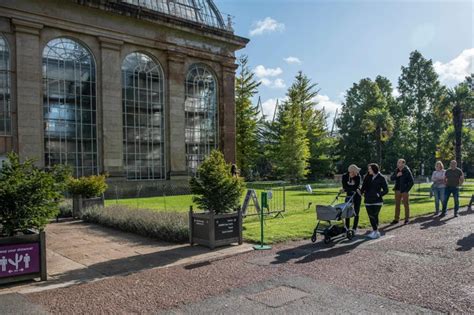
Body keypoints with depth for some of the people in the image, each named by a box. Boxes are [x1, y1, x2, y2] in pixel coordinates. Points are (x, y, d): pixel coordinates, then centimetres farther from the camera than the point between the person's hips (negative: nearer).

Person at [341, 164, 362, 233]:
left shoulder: (358, 177, -14)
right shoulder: (345, 176, -9)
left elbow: (356, 187, -23)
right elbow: (344, 187, -15)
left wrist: (346, 189, -26)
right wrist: (353, 189, -24)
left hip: (357, 196, -2)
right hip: (349, 196, 2)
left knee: (356, 212, 0)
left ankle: (354, 228, 8)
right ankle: (347, 228, 11)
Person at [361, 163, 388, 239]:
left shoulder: (381, 178, -3)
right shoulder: (368, 177, 9)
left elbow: (386, 190, -2)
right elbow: (364, 186, 15)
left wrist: (379, 194, -14)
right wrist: (361, 192, -1)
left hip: (377, 201, -4)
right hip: (368, 201, 4)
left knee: (374, 216, -7)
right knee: (371, 216, 4)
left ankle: (376, 231, 4)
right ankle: (375, 231, 15)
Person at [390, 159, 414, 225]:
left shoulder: (407, 171, -10)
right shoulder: (396, 170, 6)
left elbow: (412, 182, -9)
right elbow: (391, 178, 5)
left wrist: (407, 190, -11)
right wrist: (396, 175, -13)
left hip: (404, 191, -5)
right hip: (397, 190, 5)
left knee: (406, 205, 4)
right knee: (397, 205, 7)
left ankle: (407, 219, 13)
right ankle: (396, 219, 13)